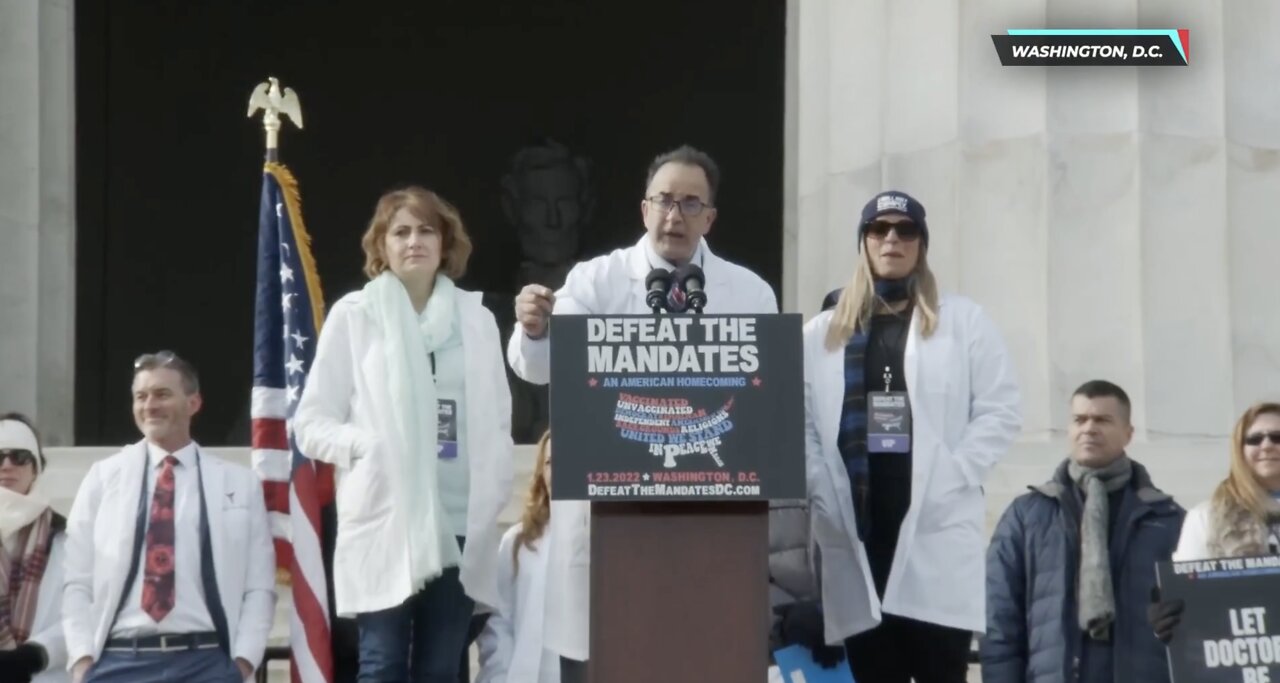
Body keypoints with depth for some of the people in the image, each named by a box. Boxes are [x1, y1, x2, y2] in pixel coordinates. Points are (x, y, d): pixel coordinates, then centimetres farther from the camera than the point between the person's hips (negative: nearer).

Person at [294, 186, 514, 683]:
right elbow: (311, 422, 3)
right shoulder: (353, 314, 4)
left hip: (458, 521, 3)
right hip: (384, 520, -3)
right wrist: (365, 446, -13)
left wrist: (494, 492, 2)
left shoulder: (476, 317, 11)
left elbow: (497, 418, 15)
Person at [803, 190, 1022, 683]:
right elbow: (798, 424, 9)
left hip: (937, 534, -2)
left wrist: (948, 481, -9)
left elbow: (1000, 412, 2)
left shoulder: (964, 322, 9)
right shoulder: (820, 334, 16)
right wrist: (821, 494, -6)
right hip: (855, 533, 2)